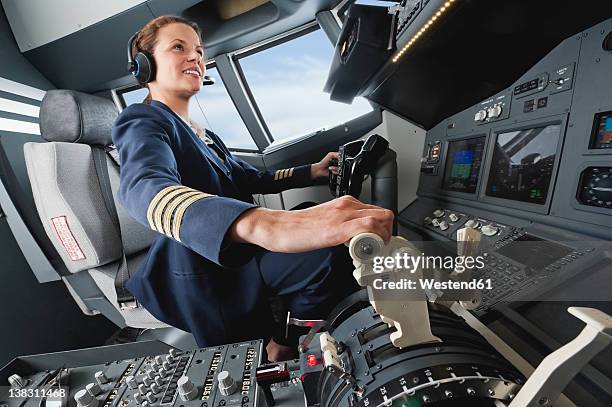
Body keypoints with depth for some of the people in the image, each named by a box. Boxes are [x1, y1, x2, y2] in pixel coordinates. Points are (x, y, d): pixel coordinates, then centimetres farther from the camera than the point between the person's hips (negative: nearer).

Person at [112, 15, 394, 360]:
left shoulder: (205, 137, 18)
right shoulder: (144, 124, -11)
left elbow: (253, 178, 21)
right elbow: (145, 188, -34)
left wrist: (313, 171, 10)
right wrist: (264, 225, -55)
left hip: (236, 253, 9)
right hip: (203, 270, -9)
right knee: (333, 250, -24)